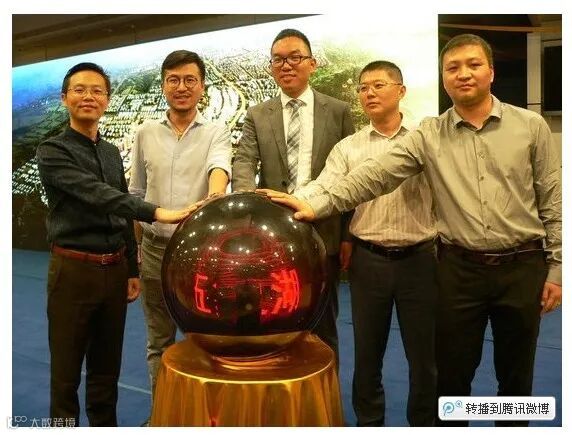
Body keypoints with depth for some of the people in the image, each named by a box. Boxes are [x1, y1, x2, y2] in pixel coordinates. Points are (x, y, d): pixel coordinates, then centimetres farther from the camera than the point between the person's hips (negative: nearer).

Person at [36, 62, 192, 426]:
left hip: (114, 270, 5)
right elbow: (96, 196, -23)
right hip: (74, 271, -5)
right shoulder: (53, 151, -7)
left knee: (107, 369, 17)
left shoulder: (113, 153, 13)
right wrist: (156, 213, -35)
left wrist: (132, 270, 13)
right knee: (67, 372, 7)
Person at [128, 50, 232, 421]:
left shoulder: (217, 133, -2)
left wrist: (214, 197, -46)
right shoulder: (146, 133, 6)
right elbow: (135, 193, 12)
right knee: (159, 341, 15)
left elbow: (219, 167, -23)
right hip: (155, 249, 3)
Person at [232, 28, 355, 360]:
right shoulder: (257, 116, 8)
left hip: (323, 235, -1)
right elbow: (244, 163, -6)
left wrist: (350, 236, -1)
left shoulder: (339, 111, 4)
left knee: (323, 326, 13)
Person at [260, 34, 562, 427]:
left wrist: (557, 267, 0)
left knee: (516, 374, 16)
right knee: (453, 373, 11)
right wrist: (318, 205, -23)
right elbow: (376, 174, -12)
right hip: (460, 268, 0)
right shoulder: (429, 135, 0)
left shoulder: (530, 126, 1)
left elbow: (554, 201, 2)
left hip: (522, 266, 1)